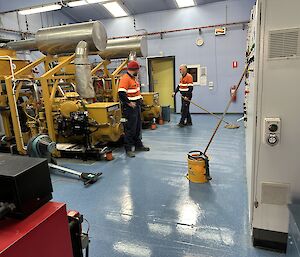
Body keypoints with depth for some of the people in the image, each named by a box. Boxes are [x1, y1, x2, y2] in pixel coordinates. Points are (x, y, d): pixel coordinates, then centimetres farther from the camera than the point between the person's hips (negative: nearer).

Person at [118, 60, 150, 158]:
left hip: (136, 106, 10)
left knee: (138, 127, 17)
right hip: (129, 108, -10)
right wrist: (129, 103, -22)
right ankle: (128, 149, 7)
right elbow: (121, 93, -26)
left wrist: (140, 97, 15)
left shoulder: (133, 78, 15)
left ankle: (138, 144, 31)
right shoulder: (125, 78, -17)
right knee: (130, 128, -4)